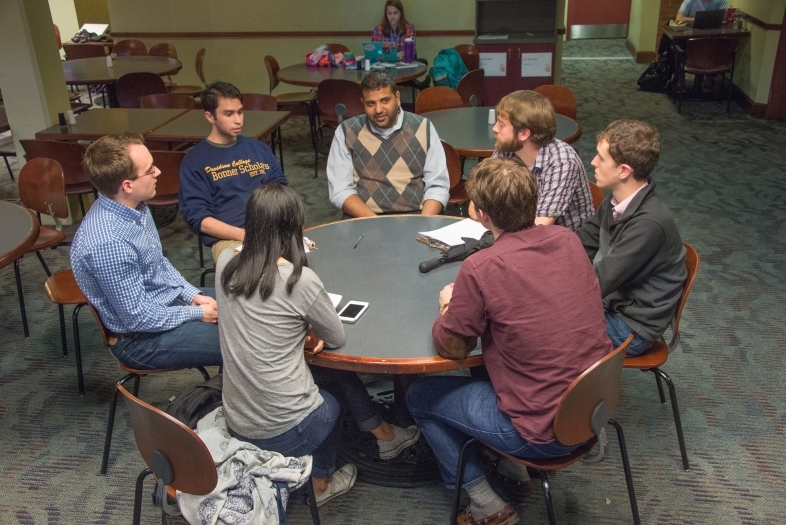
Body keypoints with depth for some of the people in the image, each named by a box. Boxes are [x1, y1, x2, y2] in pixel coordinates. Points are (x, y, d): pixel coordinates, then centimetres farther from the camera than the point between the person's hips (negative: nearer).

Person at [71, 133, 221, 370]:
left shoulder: (134, 207, -5)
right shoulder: (108, 243, -32)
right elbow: (139, 317, -24)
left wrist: (192, 294, -1)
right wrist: (197, 313, -14)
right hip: (141, 336, -9)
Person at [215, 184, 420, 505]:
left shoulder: (225, 264, -4)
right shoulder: (301, 280, -21)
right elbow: (336, 339, -5)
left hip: (237, 427, 5)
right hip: (285, 433, -5)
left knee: (336, 374, 25)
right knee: (334, 391, 29)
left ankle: (384, 436, 45)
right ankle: (321, 483, 46)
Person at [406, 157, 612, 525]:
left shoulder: (480, 268, -24)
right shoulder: (567, 239, -4)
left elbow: (451, 347, -10)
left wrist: (449, 304, 9)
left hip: (546, 432, -7)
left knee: (420, 397, 13)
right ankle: (514, 465, 33)